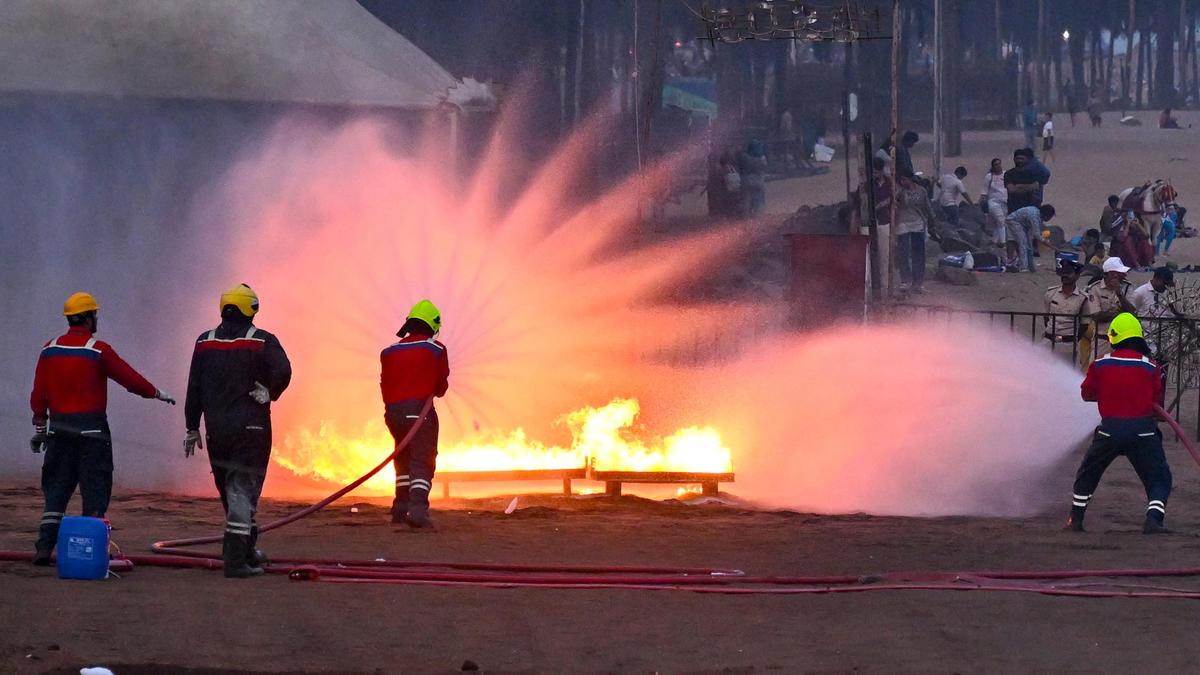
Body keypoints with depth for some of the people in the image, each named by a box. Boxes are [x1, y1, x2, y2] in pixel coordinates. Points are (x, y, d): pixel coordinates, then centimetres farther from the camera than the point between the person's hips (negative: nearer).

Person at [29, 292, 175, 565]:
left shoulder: (50, 350, 4)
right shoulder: (98, 351, -9)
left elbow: (39, 394, 6)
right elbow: (130, 378, -4)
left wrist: (39, 427, 13)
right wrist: (157, 394, 11)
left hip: (59, 428, 4)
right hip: (91, 429, -4)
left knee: (55, 490, 8)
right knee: (95, 489, 3)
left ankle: (44, 547, 1)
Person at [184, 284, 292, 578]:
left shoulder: (205, 342, 7)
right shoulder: (262, 341, -6)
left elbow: (194, 388, 8)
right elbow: (282, 371, -22)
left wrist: (192, 427, 14)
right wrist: (268, 394, -2)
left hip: (216, 429, 4)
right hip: (251, 429, -4)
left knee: (231, 490, 17)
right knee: (243, 490, -4)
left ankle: (247, 550, 30)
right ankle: (236, 558, -12)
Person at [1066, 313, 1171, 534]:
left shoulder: (1100, 365, -1)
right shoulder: (1150, 368, -3)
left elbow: (1087, 393, 13)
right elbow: (1157, 402, 5)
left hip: (1110, 428, 1)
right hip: (1143, 430, -1)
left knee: (1087, 474, 21)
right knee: (1158, 478, 7)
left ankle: (1076, 519, 23)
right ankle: (1153, 519, -12)